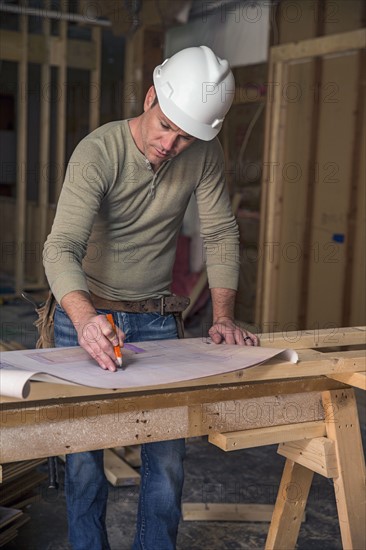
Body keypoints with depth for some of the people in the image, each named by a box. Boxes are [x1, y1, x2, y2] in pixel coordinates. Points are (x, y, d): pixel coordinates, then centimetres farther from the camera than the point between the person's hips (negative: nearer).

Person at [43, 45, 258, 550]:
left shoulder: (204, 154, -8)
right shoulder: (97, 153, -21)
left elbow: (221, 234, -2)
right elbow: (62, 247, -31)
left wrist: (224, 317, -13)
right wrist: (87, 320, -49)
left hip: (158, 317, 3)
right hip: (87, 315, -3)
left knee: (168, 451, 4)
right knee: (84, 449, 2)